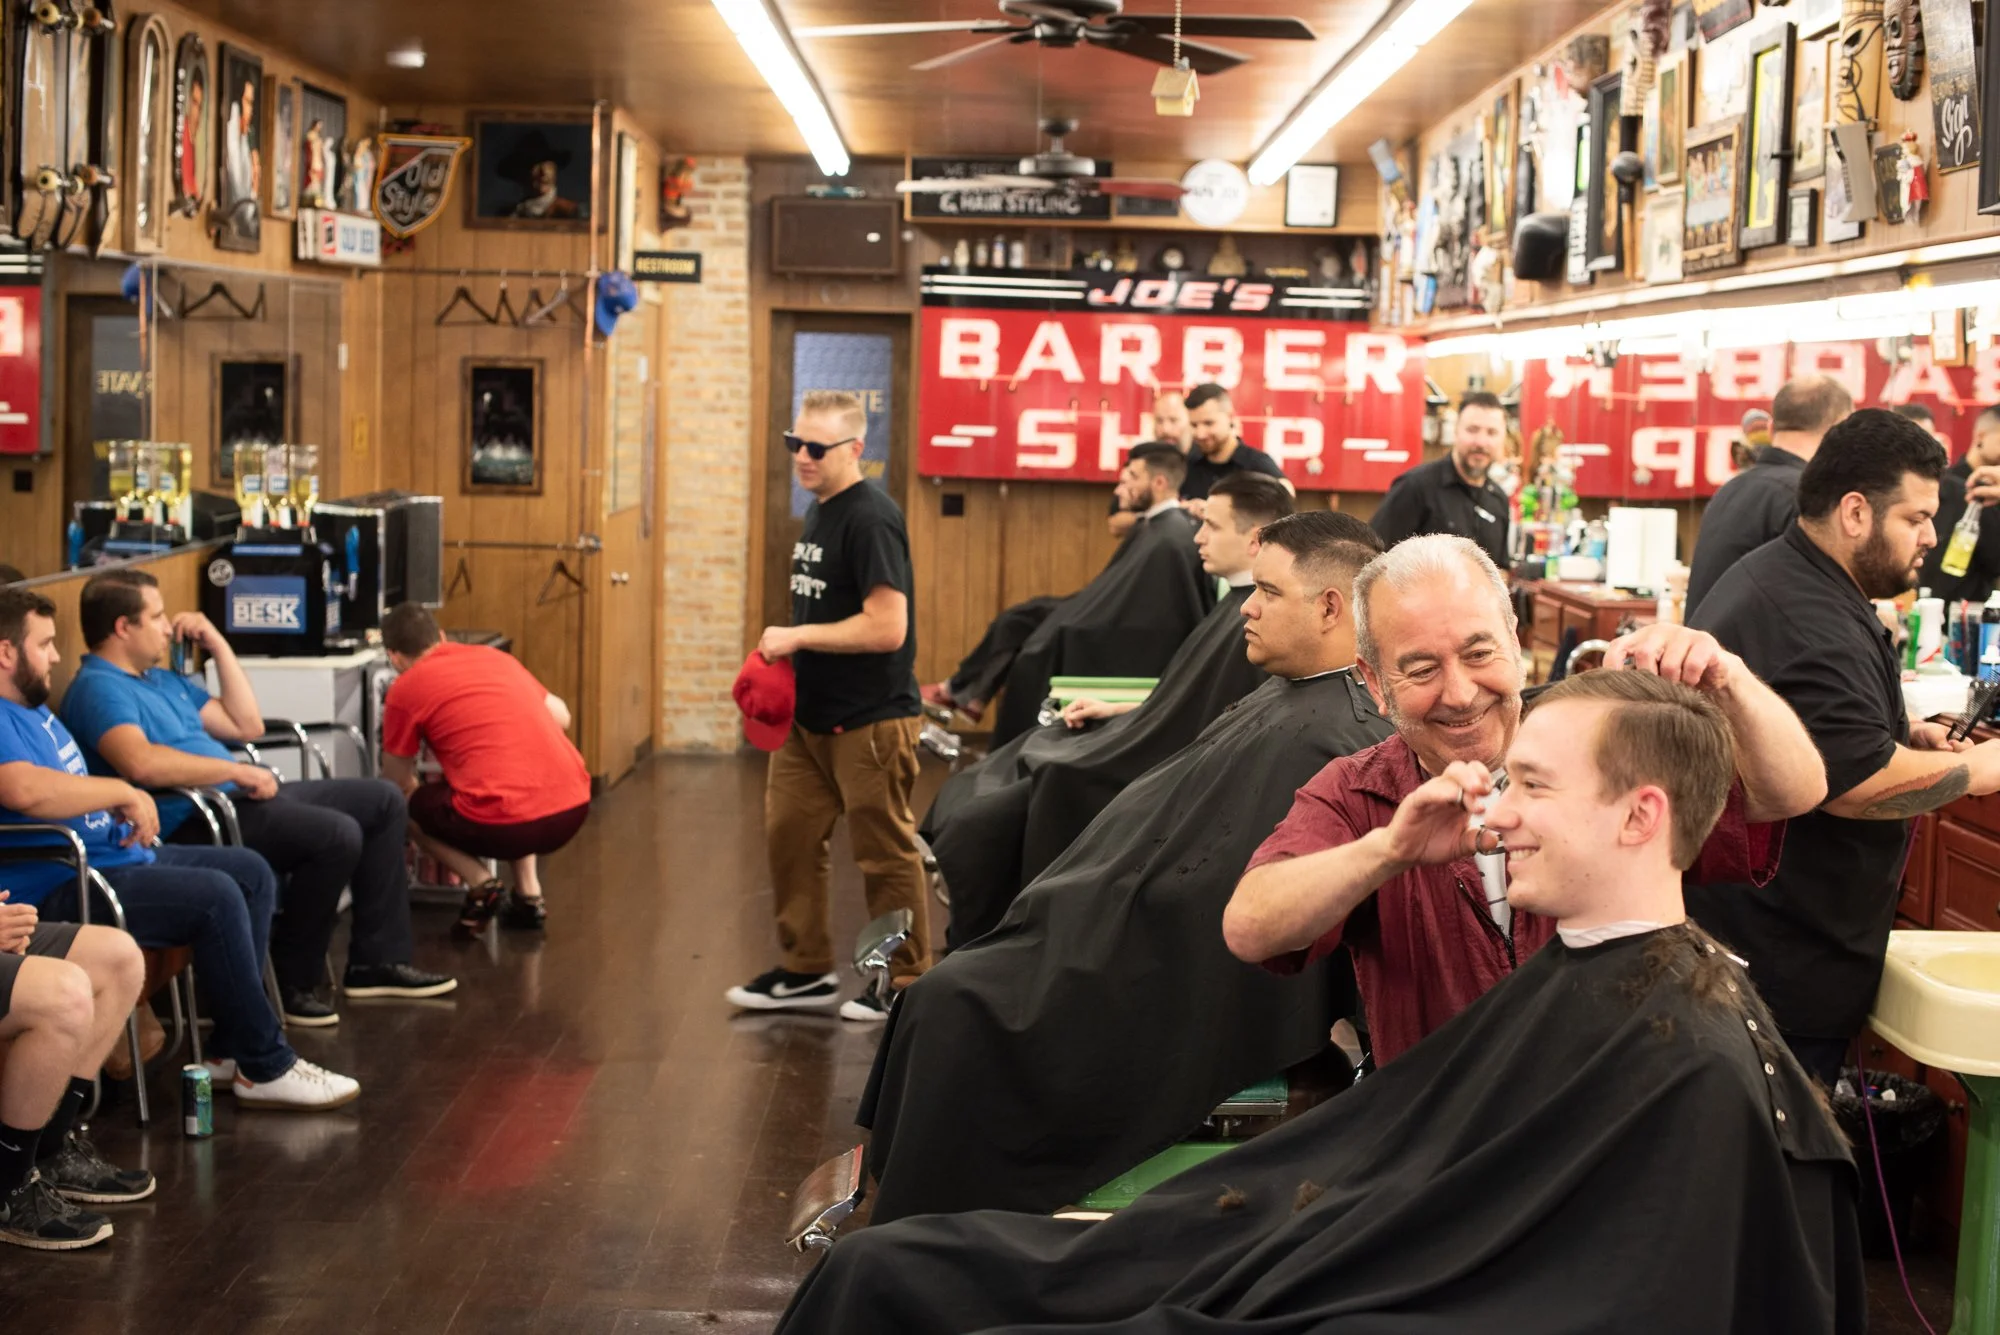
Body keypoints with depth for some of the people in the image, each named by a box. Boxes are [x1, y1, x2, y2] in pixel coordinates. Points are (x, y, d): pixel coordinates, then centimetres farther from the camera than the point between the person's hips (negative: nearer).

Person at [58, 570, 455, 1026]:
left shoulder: (164, 679, 22)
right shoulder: (98, 689, -11)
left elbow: (247, 726, 22)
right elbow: (140, 762, -30)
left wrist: (219, 647, 16)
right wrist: (237, 771, -22)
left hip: (237, 799, 11)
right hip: (190, 823, -11)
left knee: (382, 800, 8)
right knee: (337, 833, -29)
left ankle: (378, 959, 8)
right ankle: (291, 983, -14)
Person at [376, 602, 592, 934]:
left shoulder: (405, 689, 6)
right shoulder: (496, 656, 20)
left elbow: (397, 785, 17)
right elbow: (561, 716, 31)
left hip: (506, 823, -5)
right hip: (574, 807, 5)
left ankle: (479, 884, 5)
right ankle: (529, 895, 22)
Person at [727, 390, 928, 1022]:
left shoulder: (870, 519, -18)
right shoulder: (820, 510, 12)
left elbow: (886, 627, -24)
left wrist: (797, 637, -18)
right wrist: (783, 652, 7)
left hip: (869, 721, -9)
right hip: (809, 715, 9)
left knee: (885, 853, 2)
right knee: (789, 835, 12)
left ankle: (906, 985, 14)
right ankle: (806, 971, 24)